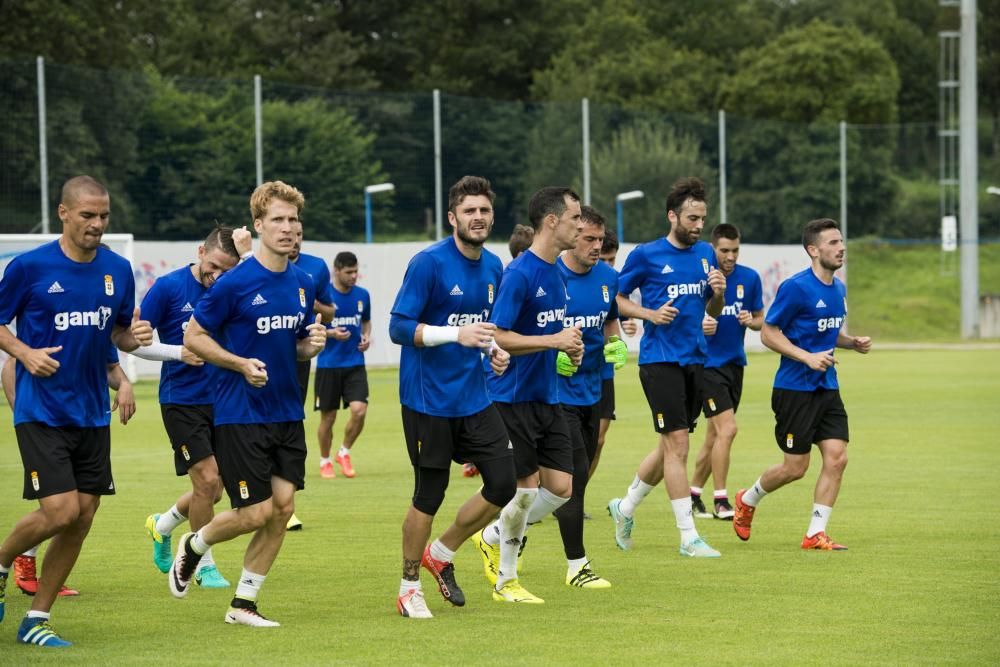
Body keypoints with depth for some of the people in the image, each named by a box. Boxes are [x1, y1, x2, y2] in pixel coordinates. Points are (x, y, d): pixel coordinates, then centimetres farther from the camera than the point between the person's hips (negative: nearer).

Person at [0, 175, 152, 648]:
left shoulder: (117, 269, 5)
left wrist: (134, 336, -7)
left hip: (92, 413, 5)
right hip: (41, 410, -5)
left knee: (82, 518, 3)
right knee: (60, 512, -15)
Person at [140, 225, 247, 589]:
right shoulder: (168, 286, -9)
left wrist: (247, 251, -23)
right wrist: (178, 352, -18)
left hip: (220, 400, 5)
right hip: (181, 401, -5)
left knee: (213, 490, 9)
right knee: (207, 480, -11)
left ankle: (162, 525, 38)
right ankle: (205, 566, 7)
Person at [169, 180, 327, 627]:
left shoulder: (304, 283, 7)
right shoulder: (235, 283, -13)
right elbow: (193, 337, -8)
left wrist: (312, 345, -5)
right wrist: (241, 364, -19)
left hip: (287, 413, 6)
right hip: (240, 416, -6)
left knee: (283, 506, 1)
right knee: (257, 512, -7)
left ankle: (244, 604, 13)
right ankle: (192, 547, 24)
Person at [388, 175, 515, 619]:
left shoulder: (493, 267, 8)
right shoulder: (428, 263, -13)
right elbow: (398, 328, -16)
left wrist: (494, 350, 2)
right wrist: (456, 335, -27)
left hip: (474, 397, 6)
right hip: (428, 399, -6)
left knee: (503, 484, 0)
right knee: (429, 496, 0)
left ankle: (441, 554, 22)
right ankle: (409, 588, 17)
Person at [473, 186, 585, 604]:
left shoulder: (555, 272, 11)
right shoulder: (519, 274, -17)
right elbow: (498, 337, -21)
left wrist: (570, 347, 5)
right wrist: (554, 340, -21)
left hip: (547, 396, 8)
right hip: (514, 396, -8)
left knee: (561, 487, 3)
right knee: (526, 487, -4)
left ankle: (496, 538, 24)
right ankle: (505, 580, 12)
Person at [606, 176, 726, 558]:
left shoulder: (706, 254, 10)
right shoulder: (646, 255, -6)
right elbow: (616, 298, 1)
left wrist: (718, 293, -3)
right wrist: (650, 314, -14)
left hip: (695, 361, 6)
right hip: (660, 359, -6)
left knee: (671, 447, 13)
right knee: (678, 443, -11)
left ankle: (625, 507, 34)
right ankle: (689, 537, -9)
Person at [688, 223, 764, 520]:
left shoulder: (750, 278, 2)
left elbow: (761, 320, 12)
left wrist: (751, 321, -11)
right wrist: (699, 327, -25)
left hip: (735, 364, 5)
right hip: (706, 364, -5)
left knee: (715, 435, 11)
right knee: (727, 429, -16)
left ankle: (693, 494, 24)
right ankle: (720, 501, -9)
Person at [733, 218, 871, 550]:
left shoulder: (838, 289, 10)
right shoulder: (795, 288, -15)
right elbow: (768, 333, -12)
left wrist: (852, 343, 4)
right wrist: (808, 357, -21)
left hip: (827, 389, 7)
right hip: (794, 389, -7)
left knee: (837, 458, -5)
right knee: (795, 467, -1)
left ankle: (815, 534, 3)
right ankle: (747, 500, 28)